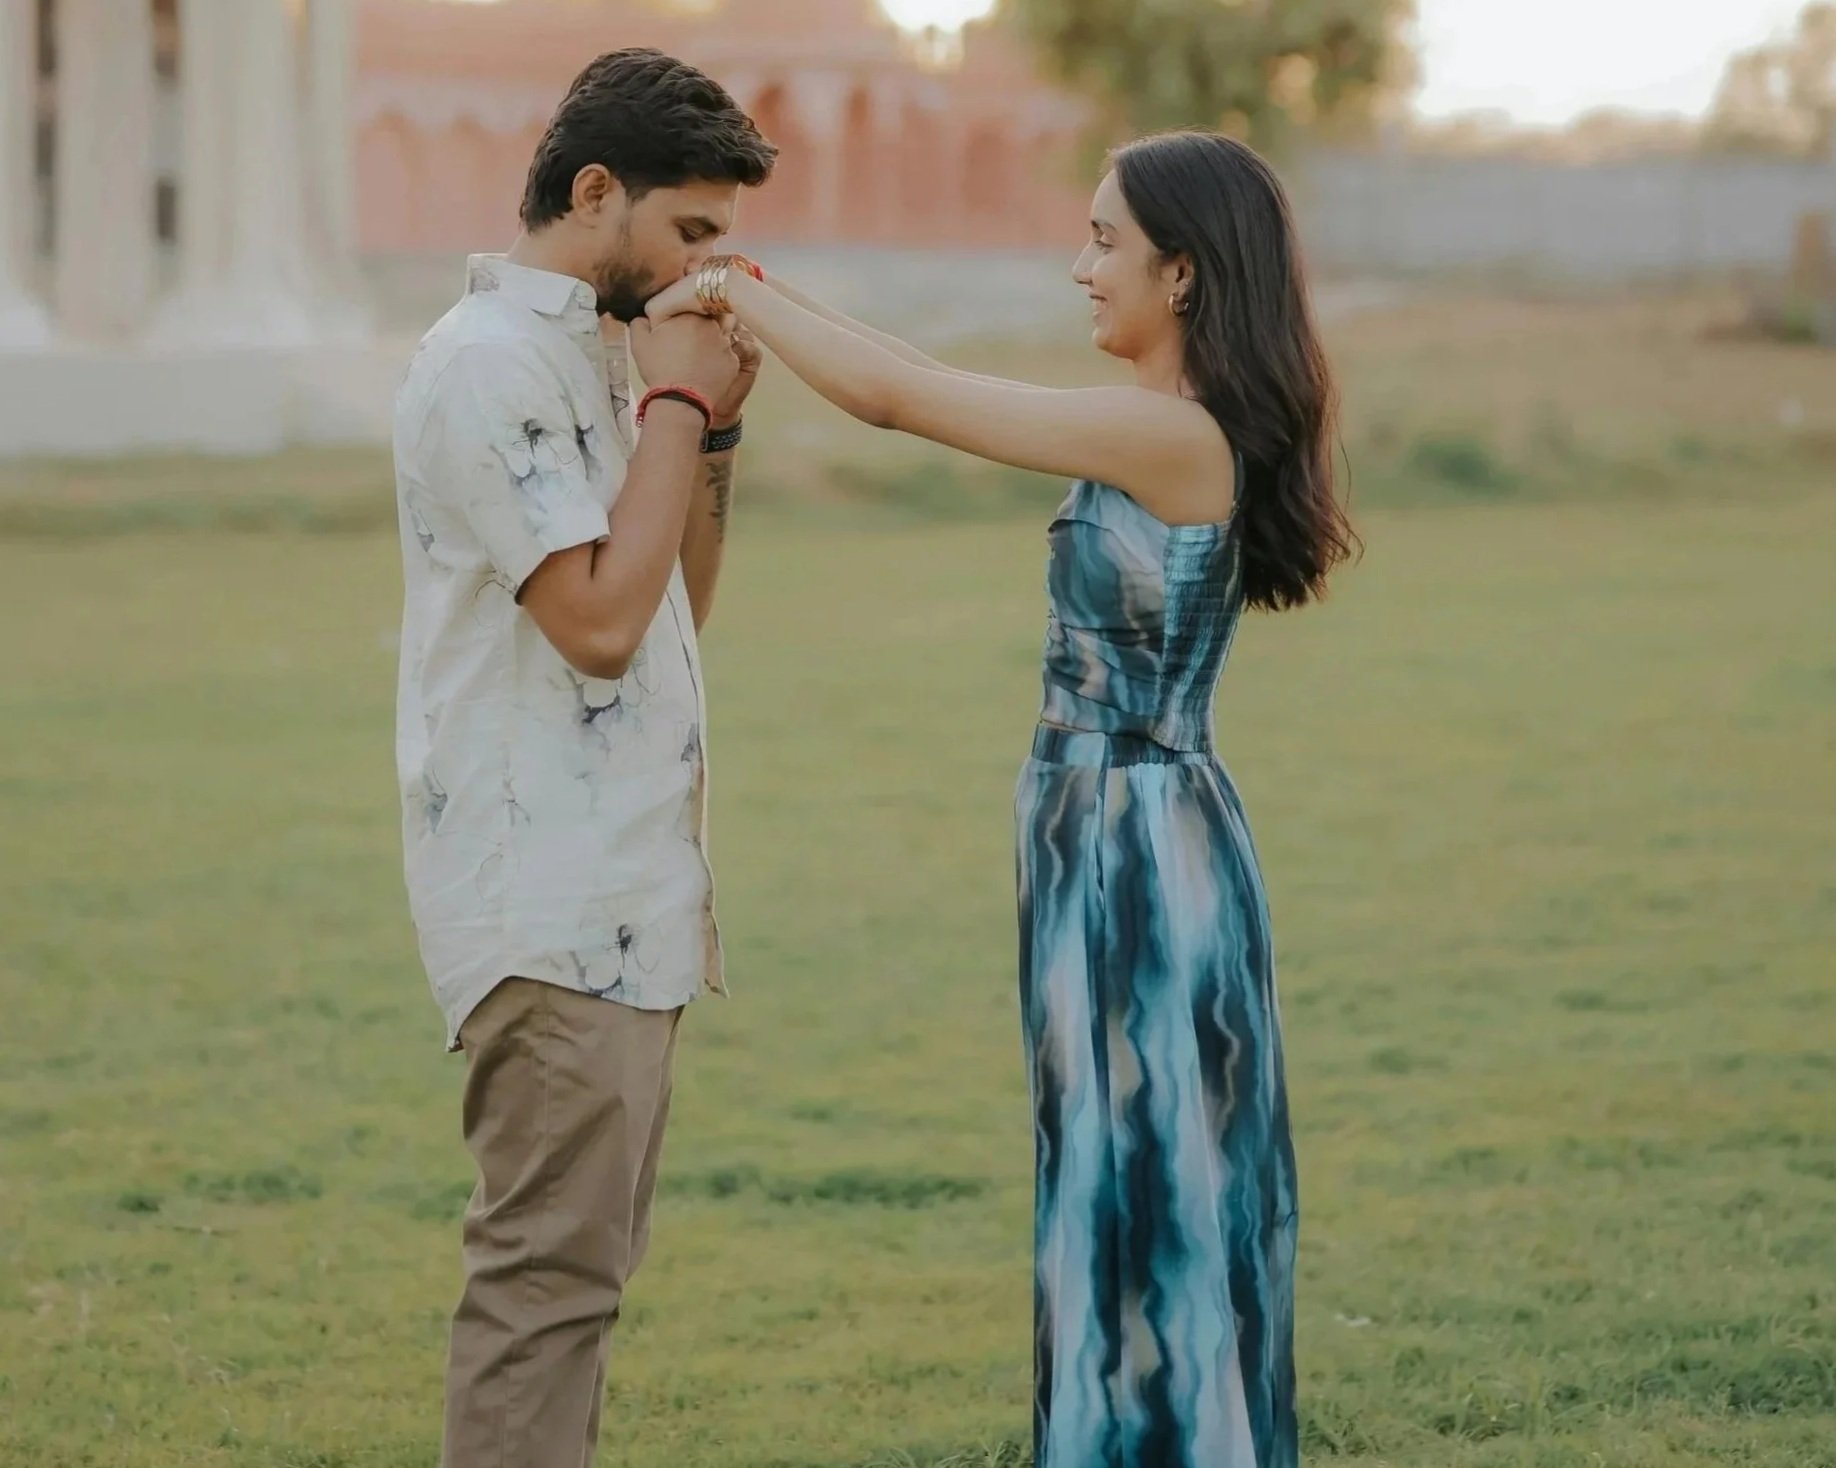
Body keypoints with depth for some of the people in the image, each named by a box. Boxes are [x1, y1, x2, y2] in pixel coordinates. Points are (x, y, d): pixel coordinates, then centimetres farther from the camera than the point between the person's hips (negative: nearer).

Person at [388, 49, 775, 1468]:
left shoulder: (598, 352, 16)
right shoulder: (493, 364, -13)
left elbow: (678, 605, 20)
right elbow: (599, 620, -21)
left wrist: (715, 424, 8)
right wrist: (675, 406, -12)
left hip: (624, 887, 10)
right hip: (549, 905, -10)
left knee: (587, 1256, 12)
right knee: (550, 1266, -10)